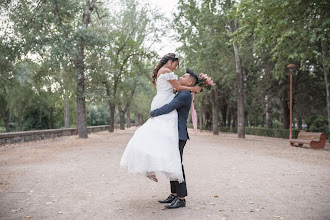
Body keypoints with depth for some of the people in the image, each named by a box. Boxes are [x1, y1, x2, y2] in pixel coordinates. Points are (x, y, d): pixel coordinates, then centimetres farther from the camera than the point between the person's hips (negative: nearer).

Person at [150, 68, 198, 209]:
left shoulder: (185, 94, -12)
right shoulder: (181, 94, 21)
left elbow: (169, 108, -21)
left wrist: (153, 113, -8)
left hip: (178, 135, -10)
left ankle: (181, 199, -3)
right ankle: (174, 195, 18)